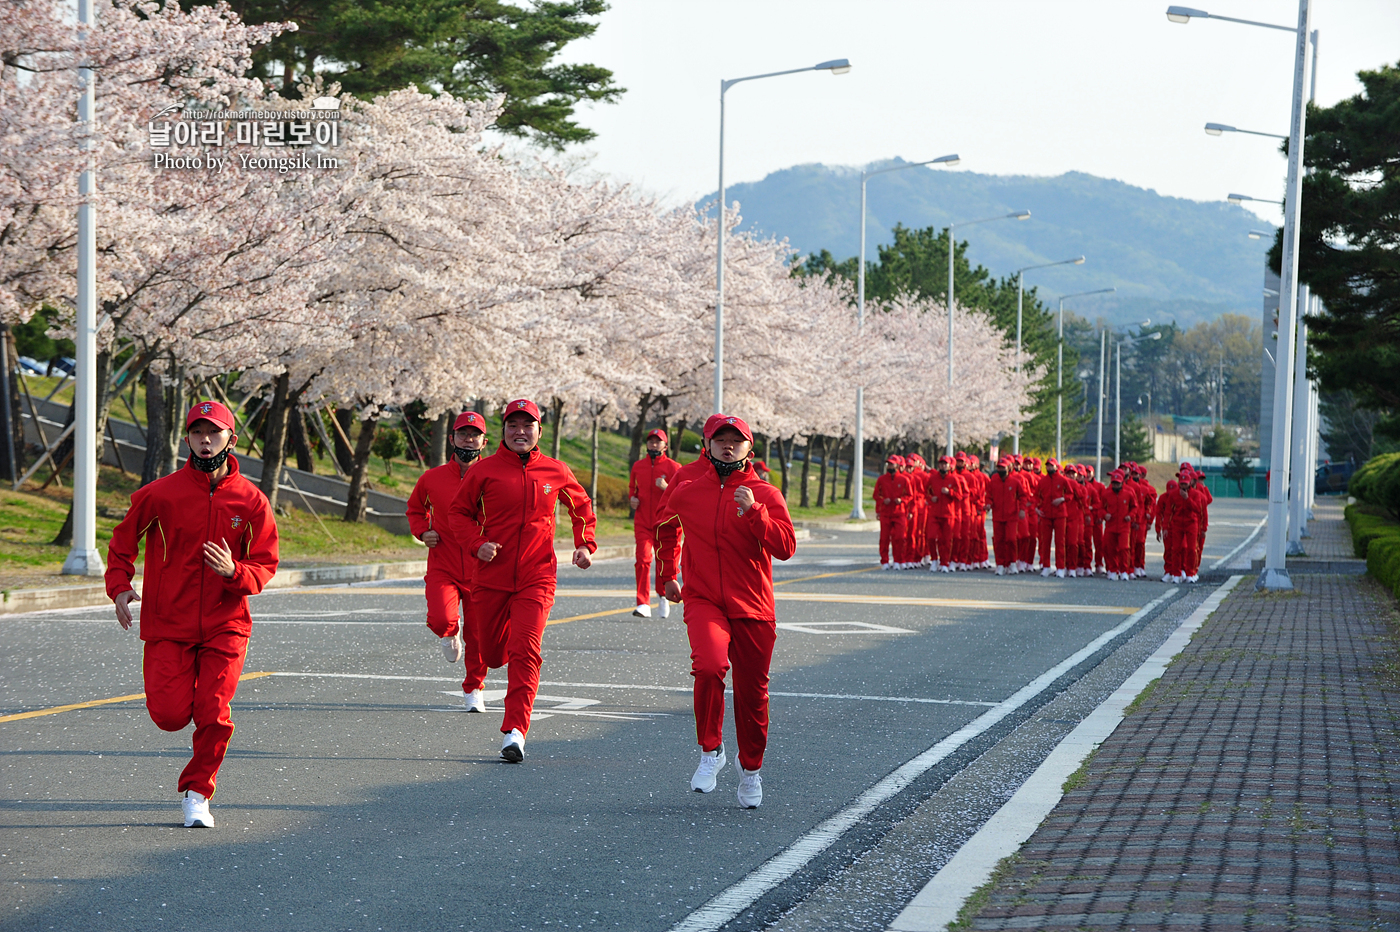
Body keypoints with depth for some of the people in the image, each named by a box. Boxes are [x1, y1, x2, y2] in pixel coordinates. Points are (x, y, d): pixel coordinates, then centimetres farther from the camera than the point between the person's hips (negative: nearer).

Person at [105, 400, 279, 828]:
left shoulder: (251, 501, -1)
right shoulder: (159, 494, -4)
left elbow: (265, 565, 3)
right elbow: (123, 541, 10)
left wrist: (234, 572, -18)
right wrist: (120, 586, -4)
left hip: (225, 626, 0)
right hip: (167, 623, 0)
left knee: (213, 715, -9)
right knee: (170, 715, -8)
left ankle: (197, 793, 14)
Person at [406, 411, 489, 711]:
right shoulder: (431, 478, 1)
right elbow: (415, 508, 21)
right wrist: (422, 531, 1)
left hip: (480, 568, 0)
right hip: (442, 565, 0)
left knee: (478, 633, 5)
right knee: (440, 619, -23)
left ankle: (473, 689, 27)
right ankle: (451, 632, 16)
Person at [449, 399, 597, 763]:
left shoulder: (555, 472, 4)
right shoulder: (485, 470, 0)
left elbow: (581, 507, 22)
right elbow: (460, 511, 8)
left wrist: (585, 545, 8)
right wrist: (477, 544, -9)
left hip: (536, 579, -1)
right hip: (492, 575, 1)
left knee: (525, 651, -17)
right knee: (492, 653, 10)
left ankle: (515, 731, -19)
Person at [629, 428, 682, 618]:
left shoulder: (673, 467, 1)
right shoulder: (638, 466, 11)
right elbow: (632, 487, 27)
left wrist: (666, 488, -19)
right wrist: (632, 498, 5)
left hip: (665, 522, -2)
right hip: (642, 522, 2)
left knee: (665, 560, 5)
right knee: (643, 559, -12)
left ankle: (664, 597, 31)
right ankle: (643, 604, -15)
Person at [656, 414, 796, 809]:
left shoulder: (765, 494, 0)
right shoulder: (686, 492, 5)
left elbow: (785, 548, -12)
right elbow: (664, 526, 27)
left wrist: (754, 512, -24)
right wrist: (667, 577, 30)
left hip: (753, 608, 0)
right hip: (703, 601, 0)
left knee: (752, 692, 7)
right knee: (709, 665, -27)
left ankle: (751, 768, 31)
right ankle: (710, 751, -8)